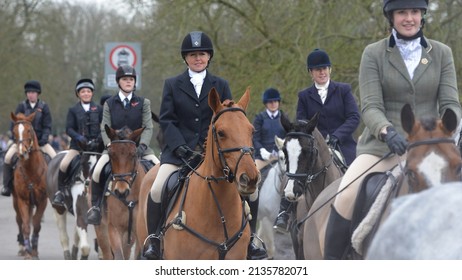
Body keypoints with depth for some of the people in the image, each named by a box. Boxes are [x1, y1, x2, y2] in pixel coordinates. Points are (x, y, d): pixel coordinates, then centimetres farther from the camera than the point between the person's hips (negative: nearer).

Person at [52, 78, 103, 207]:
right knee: (63, 164, -22)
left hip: (95, 145, 1)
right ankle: (60, 192, -7)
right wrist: (79, 137, -17)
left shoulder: (98, 109, 9)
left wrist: (98, 140, -11)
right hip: (78, 144, -1)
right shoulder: (73, 110, 8)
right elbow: (69, 128, 1)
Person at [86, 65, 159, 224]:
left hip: (138, 147, 0)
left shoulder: (143, 103, 8)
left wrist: (141, 145, -19)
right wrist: (111, 145, -18)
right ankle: (95, 206, -9)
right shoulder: (109, 104, 8)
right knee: (97, 171, -26)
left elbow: (148, 128, -1)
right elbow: (105, 129, 1)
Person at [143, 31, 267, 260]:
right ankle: (153, 239, -5)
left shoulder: (221, 86, 12)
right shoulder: (172, 85, 7)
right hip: (179, 150, -2)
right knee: (157, 190, -25)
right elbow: (166, 120, 1)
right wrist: (180, 147, -15)